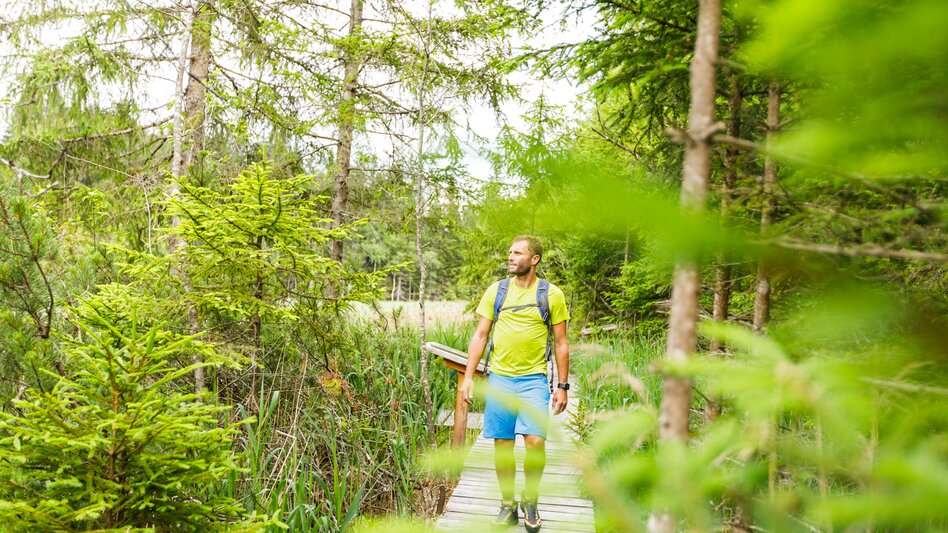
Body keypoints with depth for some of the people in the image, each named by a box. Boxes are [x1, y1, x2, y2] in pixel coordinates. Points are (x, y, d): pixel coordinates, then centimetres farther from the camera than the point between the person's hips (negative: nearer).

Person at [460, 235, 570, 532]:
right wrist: (468, 377, 3)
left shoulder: (552, 295, 2)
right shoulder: (496, 291, 7)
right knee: (502, 444, 4)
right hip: (499, 377, 2)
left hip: (533, 379, -2)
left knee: (535, 440, -14)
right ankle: (508, 505, 20)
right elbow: (480, 336, 9)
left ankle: (530, 499, 9)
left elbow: (561, 344, 5)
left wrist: (563, 386, 1)